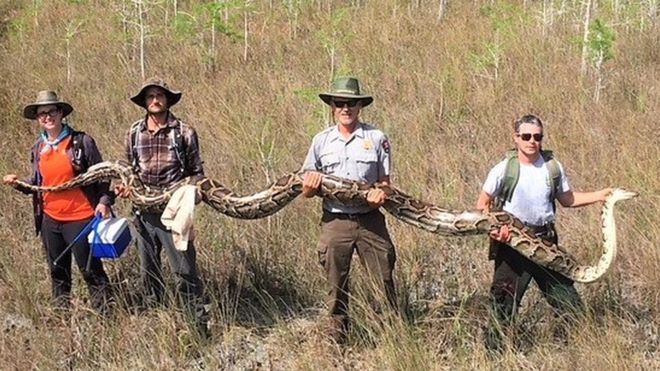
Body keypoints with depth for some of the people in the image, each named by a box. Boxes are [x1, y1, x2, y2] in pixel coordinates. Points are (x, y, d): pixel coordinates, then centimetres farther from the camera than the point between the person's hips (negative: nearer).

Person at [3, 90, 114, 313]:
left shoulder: (82, 142, -7)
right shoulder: (38, 148, 8)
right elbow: (37, 183, 16)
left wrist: (104, 201, -16)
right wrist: (19, 184, -2)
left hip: (80, 218, -6)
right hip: (50, 219, 6)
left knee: (90, 269, -2)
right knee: (58, 272, 15)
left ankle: (105, 313, 7)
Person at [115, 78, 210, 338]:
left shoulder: (184, 132, -3)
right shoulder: (134, 133, 7)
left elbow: (196, 172, 3)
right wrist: (124, 186, -1)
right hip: (144, 213, 4)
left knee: (185, 272, -7)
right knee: (148, 272, 15)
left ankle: (201, 327, -1)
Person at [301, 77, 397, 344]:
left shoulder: (376, 139, 3)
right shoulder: (321, 141, 7)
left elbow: (385, 180, 7)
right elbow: (307, 188, 10)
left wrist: (381, 194, -16)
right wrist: (310, 187, -13)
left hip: (370, 220, -1)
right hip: (335, 221, 1)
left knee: (384, 280, -1)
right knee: (336, 285, 9)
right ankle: (336, 338, 19)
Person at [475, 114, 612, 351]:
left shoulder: (552, 167, 2)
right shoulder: (503, 170, -8)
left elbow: (567, 199, 16)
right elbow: (483, 203, -1)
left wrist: (600, 196, 6)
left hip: (545, 240, 4)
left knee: (569, 302, 7)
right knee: (504, 301, -1)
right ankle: (493, 350, 12)